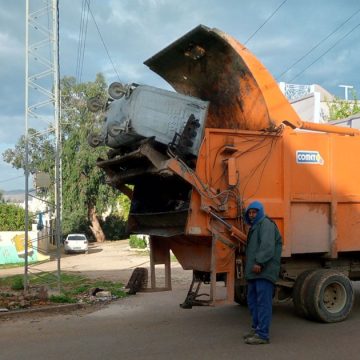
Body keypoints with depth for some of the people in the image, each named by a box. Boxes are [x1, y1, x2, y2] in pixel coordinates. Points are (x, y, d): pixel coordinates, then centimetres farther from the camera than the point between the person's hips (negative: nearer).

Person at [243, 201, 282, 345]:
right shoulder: (254, 227, 25)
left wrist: (259, 262, -29)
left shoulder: (266, 224, -7)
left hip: (264, 270, -10)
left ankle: (262, 335, -8)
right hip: (254, 272, 10)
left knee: (263, 302, -9)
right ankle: (256, 328, 26)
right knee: (252, 300, 15)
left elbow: (267, 244, -21)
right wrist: (250, 264, 19)